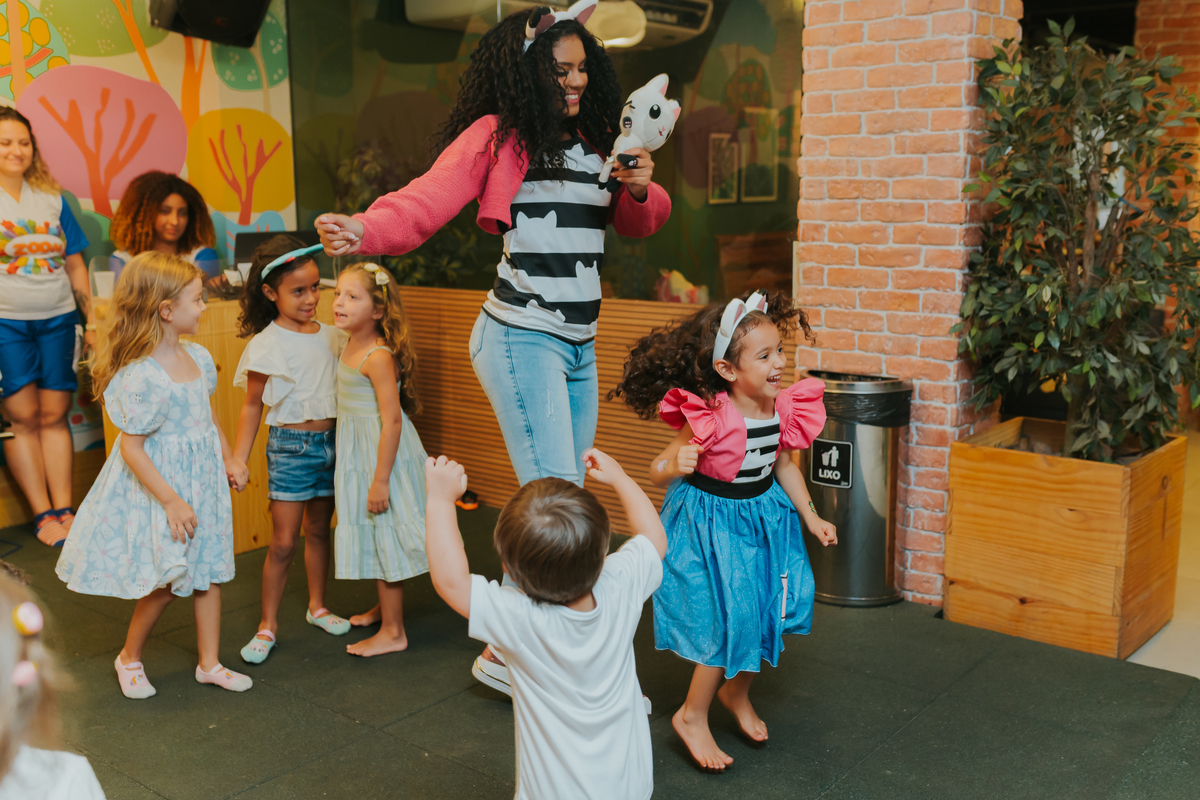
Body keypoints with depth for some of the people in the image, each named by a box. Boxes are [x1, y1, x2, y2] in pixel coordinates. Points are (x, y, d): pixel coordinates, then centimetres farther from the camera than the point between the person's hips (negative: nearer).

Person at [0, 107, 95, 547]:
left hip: (57, 318, 3)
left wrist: (93, 319, 12)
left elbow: (75, 264, 14)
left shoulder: (51, 198, 11)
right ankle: (43, 515, 5)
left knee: (54, 414, 3)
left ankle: (64, 510, 7)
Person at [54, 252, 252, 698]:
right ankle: (130, 658, 27)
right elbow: (131, 448, -22)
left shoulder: (197, 357, 1)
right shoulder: (141, 377, -24)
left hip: (201, 478, 7)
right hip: (159, 483, -7)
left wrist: (228, 458, 18)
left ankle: (209, 663, 25)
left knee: (207, 571, 12)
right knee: (166, 581, 1)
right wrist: (171, 501, -21)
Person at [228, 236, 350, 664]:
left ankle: (317, 605, 33)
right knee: (283, 541, -3)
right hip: (290, 444, -5)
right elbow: (252, 405, -4)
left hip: (331, 440, 5)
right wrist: (239, 458, -7)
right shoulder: (267, 345, -10)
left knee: (318, 529, 16)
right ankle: (268, 625, 10)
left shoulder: (331, 336, 5)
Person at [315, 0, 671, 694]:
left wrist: (641, 189, -2)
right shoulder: (495, 137, -7)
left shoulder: (597, 139, 13)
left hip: (580, 346, 7)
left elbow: (641, 221, 21)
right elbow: (425, 204, -18)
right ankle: (506, 652, 5)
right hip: (522, 338, -7)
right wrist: (364, 231, -38)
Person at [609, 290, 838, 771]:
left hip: (763, 517, 6)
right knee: (729, 620, -4)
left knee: (765, 612, 11)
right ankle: (692, 716, 18)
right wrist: (676, 465, -40)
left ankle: (737, 693, 39)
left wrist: (810, 518, 13)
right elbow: (658, 471, -18)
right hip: (710, 522, -6)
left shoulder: (784, 410, -8)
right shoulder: (709, 419, -26)